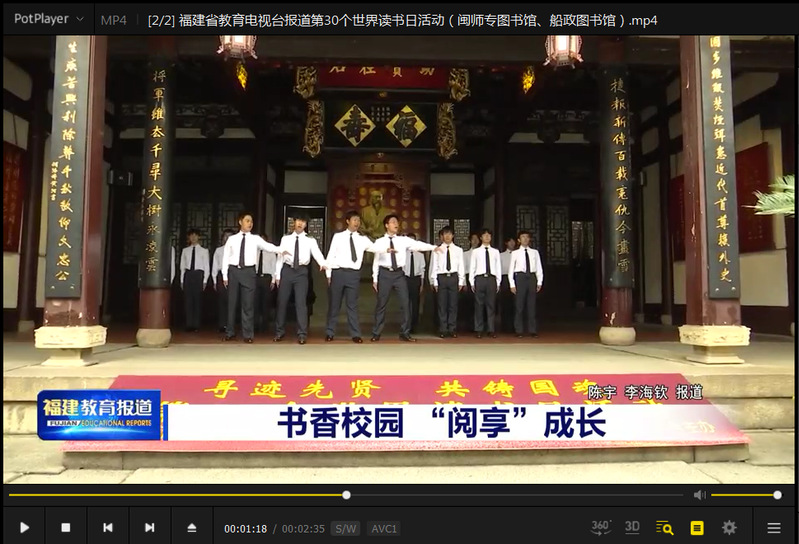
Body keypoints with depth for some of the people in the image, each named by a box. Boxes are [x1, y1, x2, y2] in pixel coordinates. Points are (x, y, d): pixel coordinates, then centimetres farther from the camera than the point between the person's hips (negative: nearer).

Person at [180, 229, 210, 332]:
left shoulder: (204, 251, 4)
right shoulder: (185, 250, 12)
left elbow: (207, 267, 2)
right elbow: (182, 266, 12)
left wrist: (205, 280, -4)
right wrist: (182, 280, 6)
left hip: (198, 274, -2)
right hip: (188, 274, 2)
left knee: (198, 300, 0)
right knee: (188, 300, 1)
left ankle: (196, 325, 6)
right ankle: (189, 325, 6)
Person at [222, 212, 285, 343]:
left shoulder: (256, 239, 5)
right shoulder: (232, 239, 7)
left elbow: (268, 246, -10)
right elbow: (226, 257, 7)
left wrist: (281, 250, -29)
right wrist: (225, 275, 2)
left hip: (248, 271, -1)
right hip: (234, 270, 1)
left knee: (248, 304, 1)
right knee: (232, 302, 9)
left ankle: (248, 334, 8)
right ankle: (230, 332, 22)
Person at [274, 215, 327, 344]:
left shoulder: (310, 240, 4)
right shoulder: (286, 239, 7)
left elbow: (317, 253, -13)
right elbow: (280, 257, 7)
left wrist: (322, 263, -34)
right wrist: (277, 275, 2)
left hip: (302, 272, -1)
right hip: (287, 270, 2)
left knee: (301, 302, -2)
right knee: (282, 301, 8)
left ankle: (302, 334, 4)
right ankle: (279, 331, 22)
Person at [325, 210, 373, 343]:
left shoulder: (363, 239, 7)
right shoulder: (338, 236, 4)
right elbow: (331, 255, 4)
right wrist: (329, 274, 0)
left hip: (354, 274, 1)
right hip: (338, 272, -1)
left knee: (352, 305, 5)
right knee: (334, 304, 7)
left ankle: (355, 334, 11)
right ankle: (330, 332, 19)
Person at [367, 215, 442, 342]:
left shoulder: (404, 240, 6)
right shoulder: (379, 242, 3)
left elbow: (417, 244, -7)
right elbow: (376, 261, 5)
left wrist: (433, 247, -22)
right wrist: (375, 279, 3)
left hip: (399, 274, 2)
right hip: (385, 274, -1)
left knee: (405, 303, 0)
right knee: (381, 304, 5)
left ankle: (405, 333, 11)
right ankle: (376, 333, 17)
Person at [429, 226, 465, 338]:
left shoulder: (458, 250, 6)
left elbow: (461, 267, 6)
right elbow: (434, 266, 2)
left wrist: (461, 281, 0)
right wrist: (434, 282, -2)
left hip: (453, 278, 1)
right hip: (441, 278, -1)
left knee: (453, 304, 4)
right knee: (442, 305, 3)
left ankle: (452, 329, 12)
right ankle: (443, 329, 10)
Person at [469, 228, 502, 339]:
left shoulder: (495, 252, 10)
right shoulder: (476, 252, 6)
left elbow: (498, 267, 9)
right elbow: (472, 267, 5)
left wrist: (498, 283, 5)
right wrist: (472, 282, 1)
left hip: (491, 279, 1)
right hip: (480, 279, -1)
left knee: (491, 305, 4)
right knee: (479, 305, 1)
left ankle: (491, 330, 10)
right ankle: (479, 330, 8)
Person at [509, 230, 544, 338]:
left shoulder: (535, 252, 9)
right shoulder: (515, 253, 3)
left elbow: (539, 268, 9)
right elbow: (511, 269, 2)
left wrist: (539, 282, 1)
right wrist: (512, 284, -5)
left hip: (532, 277, 2)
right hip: (520, 277, -2)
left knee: (532, 305, 6)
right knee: (519, 306, 1)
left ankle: (533, 330, 12)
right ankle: (519, 331, 8)